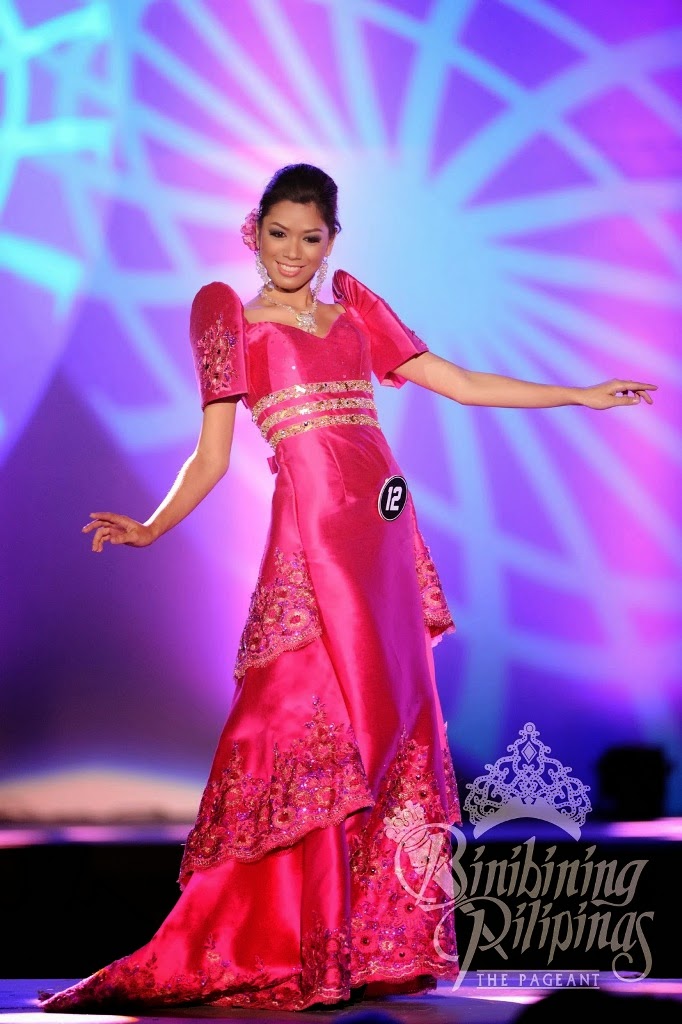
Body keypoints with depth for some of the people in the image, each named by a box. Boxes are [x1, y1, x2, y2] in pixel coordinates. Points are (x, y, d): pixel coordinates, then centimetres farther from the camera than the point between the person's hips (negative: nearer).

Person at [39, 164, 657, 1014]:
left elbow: (461, 384, 19)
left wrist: (583, 395, 17)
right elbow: (212, 455, 3)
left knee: (392, 718, 2)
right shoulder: (232, 318, 7)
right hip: (312, 531, -5)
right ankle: (289, 945, -7)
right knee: (315, 723, -11)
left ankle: (378, 942, 6)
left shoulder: (355, 309, 18)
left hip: (385, 532, 5)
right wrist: (150, 530, -13)